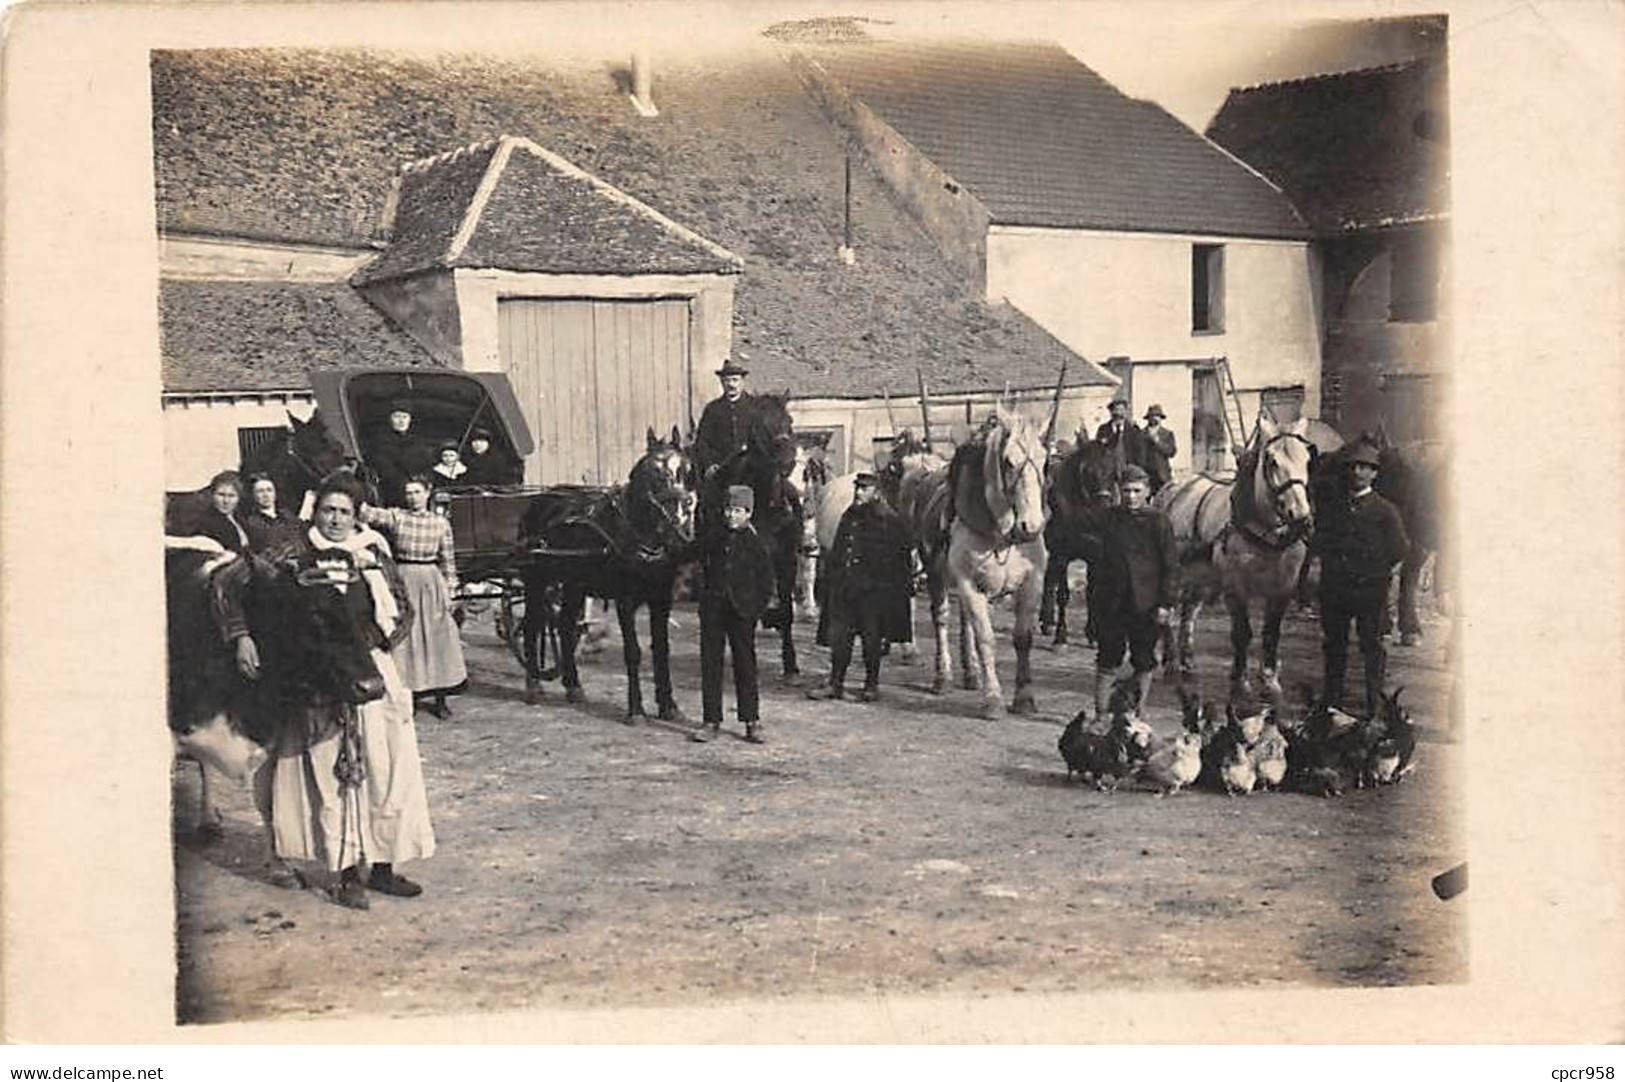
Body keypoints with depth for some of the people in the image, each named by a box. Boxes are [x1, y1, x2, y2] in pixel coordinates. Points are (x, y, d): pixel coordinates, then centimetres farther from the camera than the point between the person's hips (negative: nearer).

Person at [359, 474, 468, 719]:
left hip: (432, 582, 1)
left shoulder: (441, 523, 3)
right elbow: (371, 514, -17)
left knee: (438, 639, 3)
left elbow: (448, 561, 7)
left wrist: (449, 591, 4)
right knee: (403, 639, 2)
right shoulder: (396, 516, 0)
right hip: (403, 580, -1)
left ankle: (439, 698, 12)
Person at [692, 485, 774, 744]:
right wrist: (707, 591, 13)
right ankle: (711, 720, 9)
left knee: (745, 665, 2)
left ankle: (752, 721, 9)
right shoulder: (714, 534, 4)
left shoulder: (756, 542, -3)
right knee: (710, 664, 3)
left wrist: (756, 608, -5)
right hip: (712, 606, 3)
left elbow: (766, 581, 2)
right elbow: (702, 560, 20)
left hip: (742, 610, -2)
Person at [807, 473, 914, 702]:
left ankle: (872, 685, 14)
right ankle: (835, 683, 13)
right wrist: (831, 586, 16)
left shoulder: (889, 520, -6)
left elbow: (905, 551, -6)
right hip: (843, 587, 6)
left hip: (873, 590, -6)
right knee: (838, 635, 5)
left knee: (871, 637, 3)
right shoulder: (848, 517, 13)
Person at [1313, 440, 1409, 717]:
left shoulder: (1385, 510, 2)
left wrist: (1373, 571, -5)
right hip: (1334, 589, 4)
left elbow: (1399, 550, -3)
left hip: (1370, 590, -4)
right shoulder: (1333, 509, 14)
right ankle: (1330, 704, 17)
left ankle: (1375, 707, 4)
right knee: (1333, 645, 9)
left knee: (1372, 647, 0)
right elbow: (1317, 543, 10)